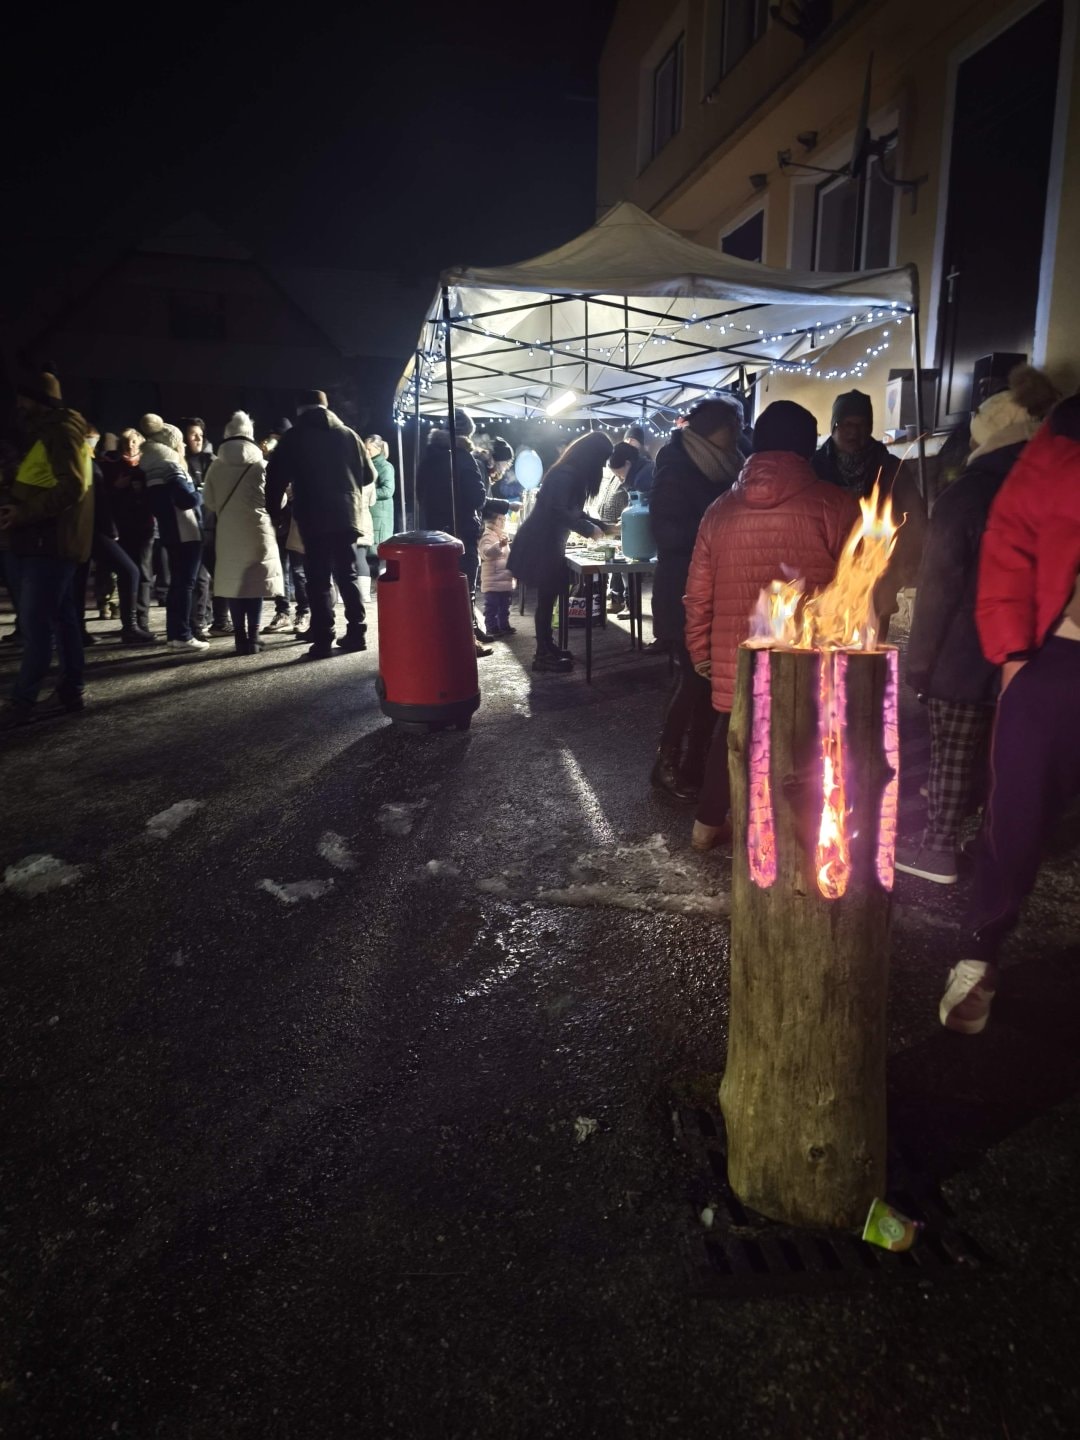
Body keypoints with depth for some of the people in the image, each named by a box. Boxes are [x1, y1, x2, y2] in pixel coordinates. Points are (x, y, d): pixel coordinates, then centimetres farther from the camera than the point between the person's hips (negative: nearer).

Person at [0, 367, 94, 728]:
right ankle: (71, 690, 17)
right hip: (43, 541, 11)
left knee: (34, 624, -10)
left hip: (49, 543, -11)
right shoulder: (48, 433, 22)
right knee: (61, 617, 11)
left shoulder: (61, 432, -11)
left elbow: (71, 488, -22)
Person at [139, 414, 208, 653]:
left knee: (176, 581, 13)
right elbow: (188, 499, -23)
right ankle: (182, 635, -9)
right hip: (185, 532, -9)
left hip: (170, 533, 9)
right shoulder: (172, 467, -13)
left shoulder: (152, 471, 14)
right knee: (185, 582, -8)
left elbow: (158, 502, 18)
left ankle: (173, 633, 16)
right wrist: (199, 495, -2)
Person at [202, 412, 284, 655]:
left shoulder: (216, 467, -1)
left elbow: (208, 502, 6)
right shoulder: (261, 466, -7)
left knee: (234, 582, 7)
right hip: (257, 533, -2)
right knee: (255, 582, 4)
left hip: (228, 534, 2)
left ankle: (241, 639, 6)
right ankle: (252, 638, 2)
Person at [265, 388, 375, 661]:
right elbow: (369, 474, 12)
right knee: (348, 575, 12)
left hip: (314, 519, -3)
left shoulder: (292, 438, 2)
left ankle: (323, 641, -7)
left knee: (319, 581, -2)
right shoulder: (347, 434, 9)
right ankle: (357, 633, 11)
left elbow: (275, 478, -1)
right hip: (347, 515, 3)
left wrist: (273, 511, 9)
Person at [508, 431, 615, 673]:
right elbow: (557, 511, -25)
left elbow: (574, 512, 21)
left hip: (549, 543, 10)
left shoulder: (572, 474, 13)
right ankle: (543, 655, 0)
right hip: (541, 543, -10)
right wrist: (588, 529, -17)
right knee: (546, 598, -6)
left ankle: (546, 648, 22)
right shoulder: (564, 475, -18)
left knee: (548, 597, 13)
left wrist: (604, 527, 17)